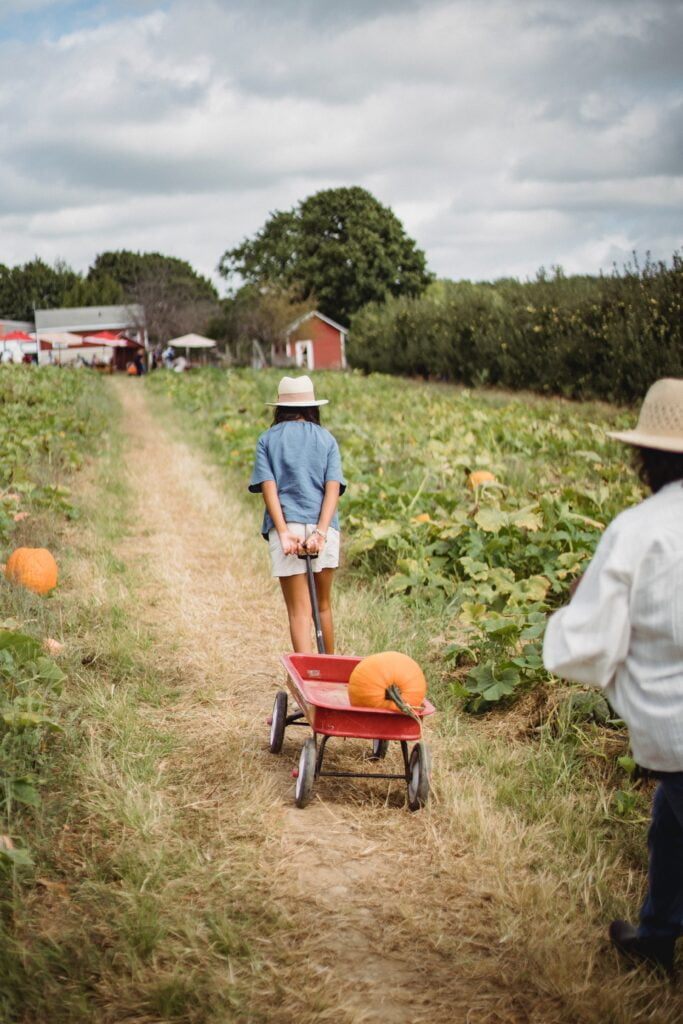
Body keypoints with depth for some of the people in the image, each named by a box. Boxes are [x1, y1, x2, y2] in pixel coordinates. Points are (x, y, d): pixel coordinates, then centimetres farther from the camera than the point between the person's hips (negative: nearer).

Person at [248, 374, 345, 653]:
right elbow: (333, 488, -3)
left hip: (285, 527, -2)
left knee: (299, 610, 1)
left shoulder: (268, 439, 8)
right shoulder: (326, 439, 10)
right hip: (324, 527, 2)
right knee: (323, 604, 19)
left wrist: (284, 533, -12)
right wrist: (320, 532, -11)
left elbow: (269, 488, -5)